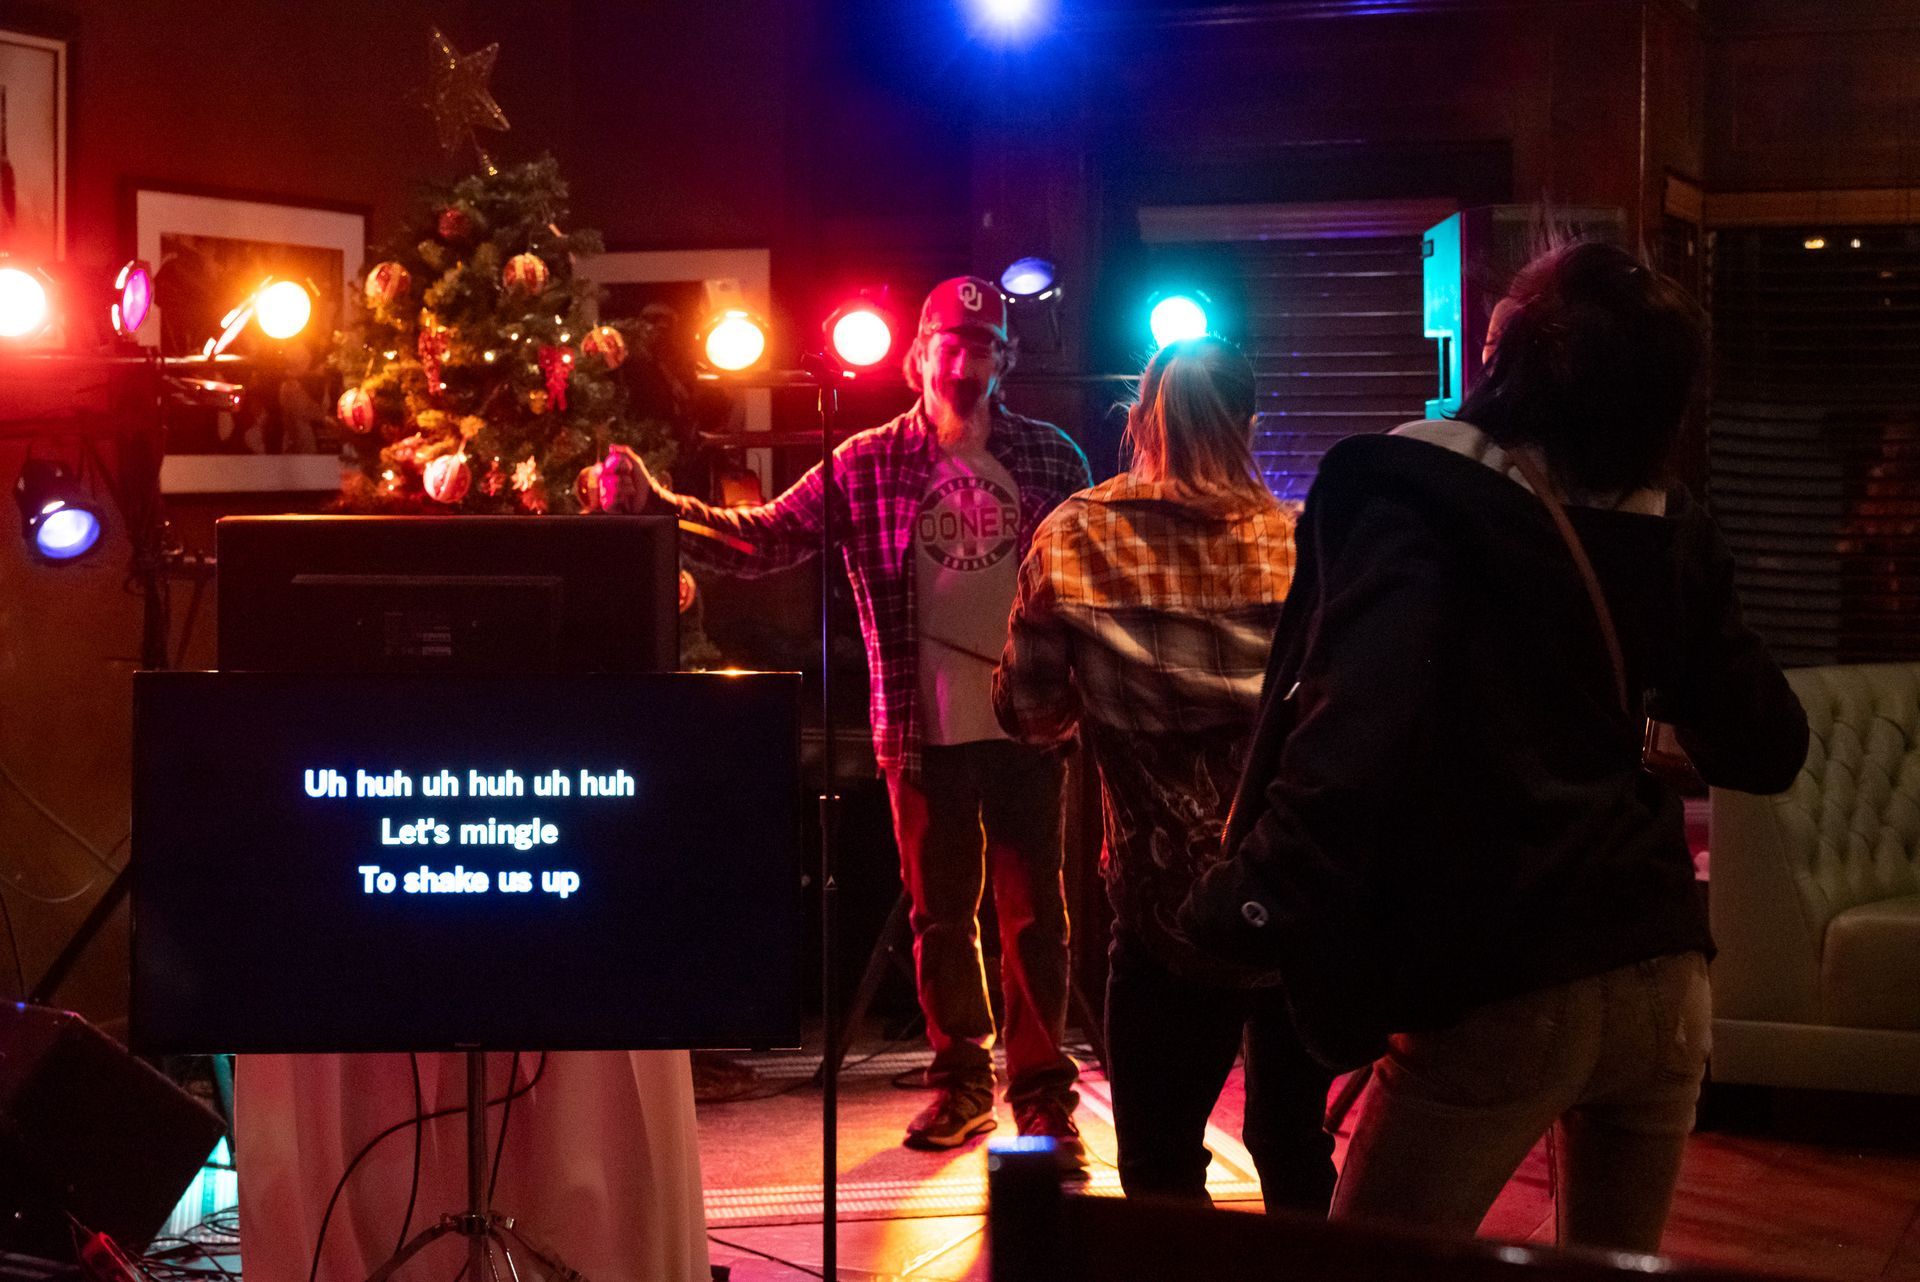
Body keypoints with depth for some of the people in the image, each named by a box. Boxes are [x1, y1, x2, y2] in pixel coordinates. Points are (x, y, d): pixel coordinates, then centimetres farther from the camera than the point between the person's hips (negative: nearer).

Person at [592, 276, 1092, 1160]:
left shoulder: (1052, 458, 3)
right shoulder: (868, 466, 2)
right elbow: (763, 538, -1)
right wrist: (656, 507, -15)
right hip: (924, 729, 1)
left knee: (1033, 910, 1)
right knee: (939, 911, 10)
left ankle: (1043, 1087, 12)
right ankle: (959, 1079, 25)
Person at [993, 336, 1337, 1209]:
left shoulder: (1073, 541, -5)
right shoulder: (1305, 543, -4)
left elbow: (1028, 712, 1)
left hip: (1169, 906, -2)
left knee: (1161, 1168, 8)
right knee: (1294, 1144, 18)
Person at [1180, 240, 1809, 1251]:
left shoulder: (1415, 496, -8)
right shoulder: (1670, 534, 7)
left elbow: (1353, 727, -23)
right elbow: (1765, 750, 14)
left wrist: (1253, 903, -26)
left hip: (1495, 989, -5)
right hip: (1661, 979, 5)